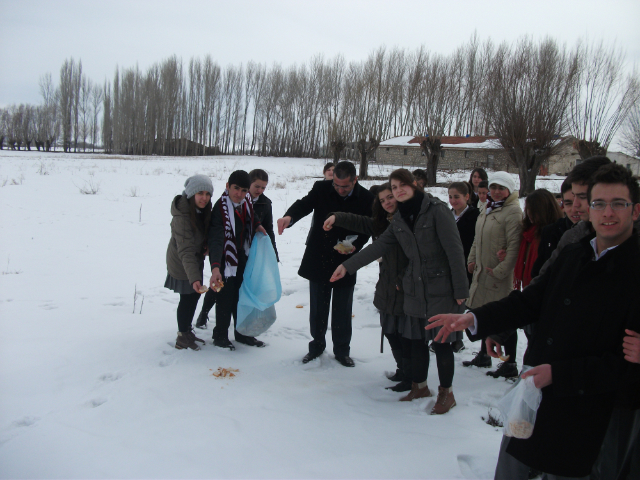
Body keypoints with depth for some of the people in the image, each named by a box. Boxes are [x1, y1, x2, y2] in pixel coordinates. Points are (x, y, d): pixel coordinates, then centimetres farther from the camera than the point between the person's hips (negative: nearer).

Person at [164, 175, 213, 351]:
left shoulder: (203, 210, -7)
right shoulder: (182, 216, -31)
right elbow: (185, 251, -36)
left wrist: (206, 246, -7)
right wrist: (194, 278, -44)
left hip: (196, 260, 8)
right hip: (181, 264, -8)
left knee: (194, 296, 17)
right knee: (187, 298, 1)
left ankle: (186, 331, 34)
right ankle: (183, 337, 18)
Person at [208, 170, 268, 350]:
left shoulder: (246, 201, -3)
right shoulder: (220, 208, -25)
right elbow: (216, 239, -35)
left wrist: (257, 225, 2)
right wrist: (215, 267, -47)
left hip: (243, 258, 7)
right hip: (226, 260, -7)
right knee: (225, 299, -1)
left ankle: (242, 332, 30)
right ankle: (220, 336, 17)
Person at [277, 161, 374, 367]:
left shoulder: (366, 199, -8)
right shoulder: (322, 188, -8)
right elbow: (305, 203, -20)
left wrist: (355, 245, -20)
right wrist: (289, 216, -42)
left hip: (345, 262, 0)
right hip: (318, 259, 1)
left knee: (343, 311, 10)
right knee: (317, 308, 13)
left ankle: (342, 350, 28)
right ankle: (317, 345, 33)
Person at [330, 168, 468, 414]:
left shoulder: (436, 210, -13)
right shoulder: (399, 218, 7)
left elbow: (454, 250, -14)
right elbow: (379, 246, 10)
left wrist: (460, 289, -15)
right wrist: (347, 266, 7)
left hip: (441, 288, -6)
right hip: (415, 287, 6)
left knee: (441, 341, 2)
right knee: (416, 338, 12)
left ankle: (446, 393, 19)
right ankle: (419, 386, 31)